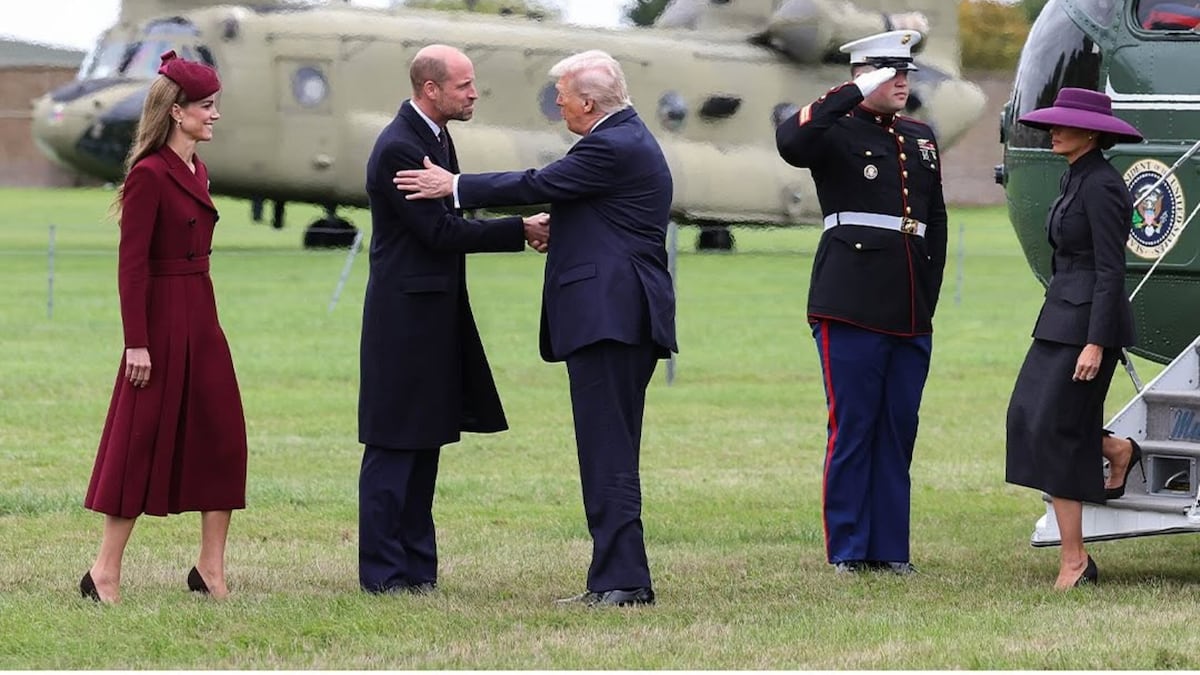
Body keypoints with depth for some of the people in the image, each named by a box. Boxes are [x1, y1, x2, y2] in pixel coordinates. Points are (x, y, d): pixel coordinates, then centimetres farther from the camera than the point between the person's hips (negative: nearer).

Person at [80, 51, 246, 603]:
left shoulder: (196, 172, 12)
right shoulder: (149, 175, -14)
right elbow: (131, 265, -16)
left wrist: (202, 317, 18)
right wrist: (137, 343, -19)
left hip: (201, 320, 9)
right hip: (162, 320, -9)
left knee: (222, 438, 6)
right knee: (143, 442, -4)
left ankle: (210, 570, 10)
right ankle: (104, 573, 4)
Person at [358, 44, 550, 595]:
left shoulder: (435, 138, 12)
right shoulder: (399, 148, -19)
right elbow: (440, 232, -20)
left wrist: (520, 229, 0)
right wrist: (520, 230, -15)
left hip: (434, 314, 10)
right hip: (405, 316, -10)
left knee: (424, 443, 12)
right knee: (394, 446, -5)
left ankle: (415, 565, 17)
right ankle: (384, 571, -1)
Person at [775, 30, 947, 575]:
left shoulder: (922, 139, 18)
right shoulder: (837, 132, -1)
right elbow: (790, 142, -24)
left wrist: (929, 293, 17)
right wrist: (855, 95, -20)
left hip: (911, 313, 6)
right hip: (853, 307, -6)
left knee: (899, 432, 7)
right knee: (852, 429, -3)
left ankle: (889, 549, 12)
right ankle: (848, 551, 2)